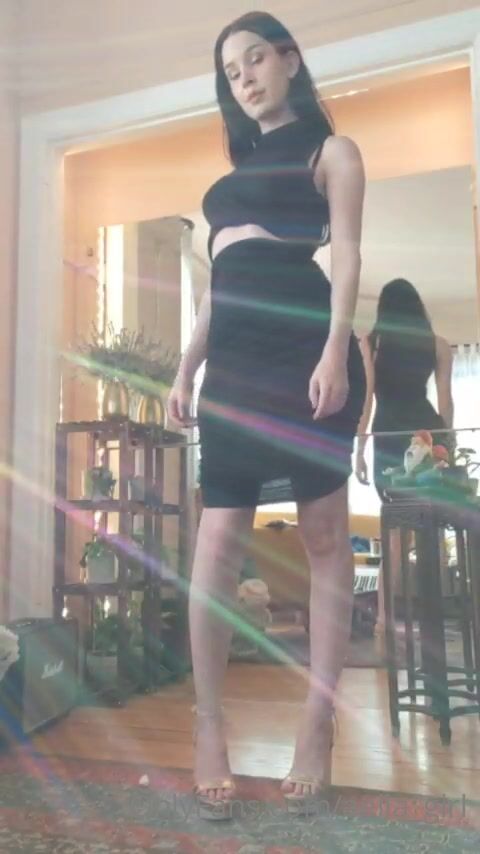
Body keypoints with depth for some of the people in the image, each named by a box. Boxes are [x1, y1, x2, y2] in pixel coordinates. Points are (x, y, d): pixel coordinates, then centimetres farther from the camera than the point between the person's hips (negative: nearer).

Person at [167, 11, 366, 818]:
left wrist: (336, 352, -17)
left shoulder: (330, 151, 12)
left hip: (303, 348, -5)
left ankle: (317, 723, 6)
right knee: (216, 543, -4)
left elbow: (345, 257, -2)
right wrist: (186, 368, 15)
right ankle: (208, 724, 6)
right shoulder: (237, 167, 28)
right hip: (234, 359, 6)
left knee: (324, 535, -1)